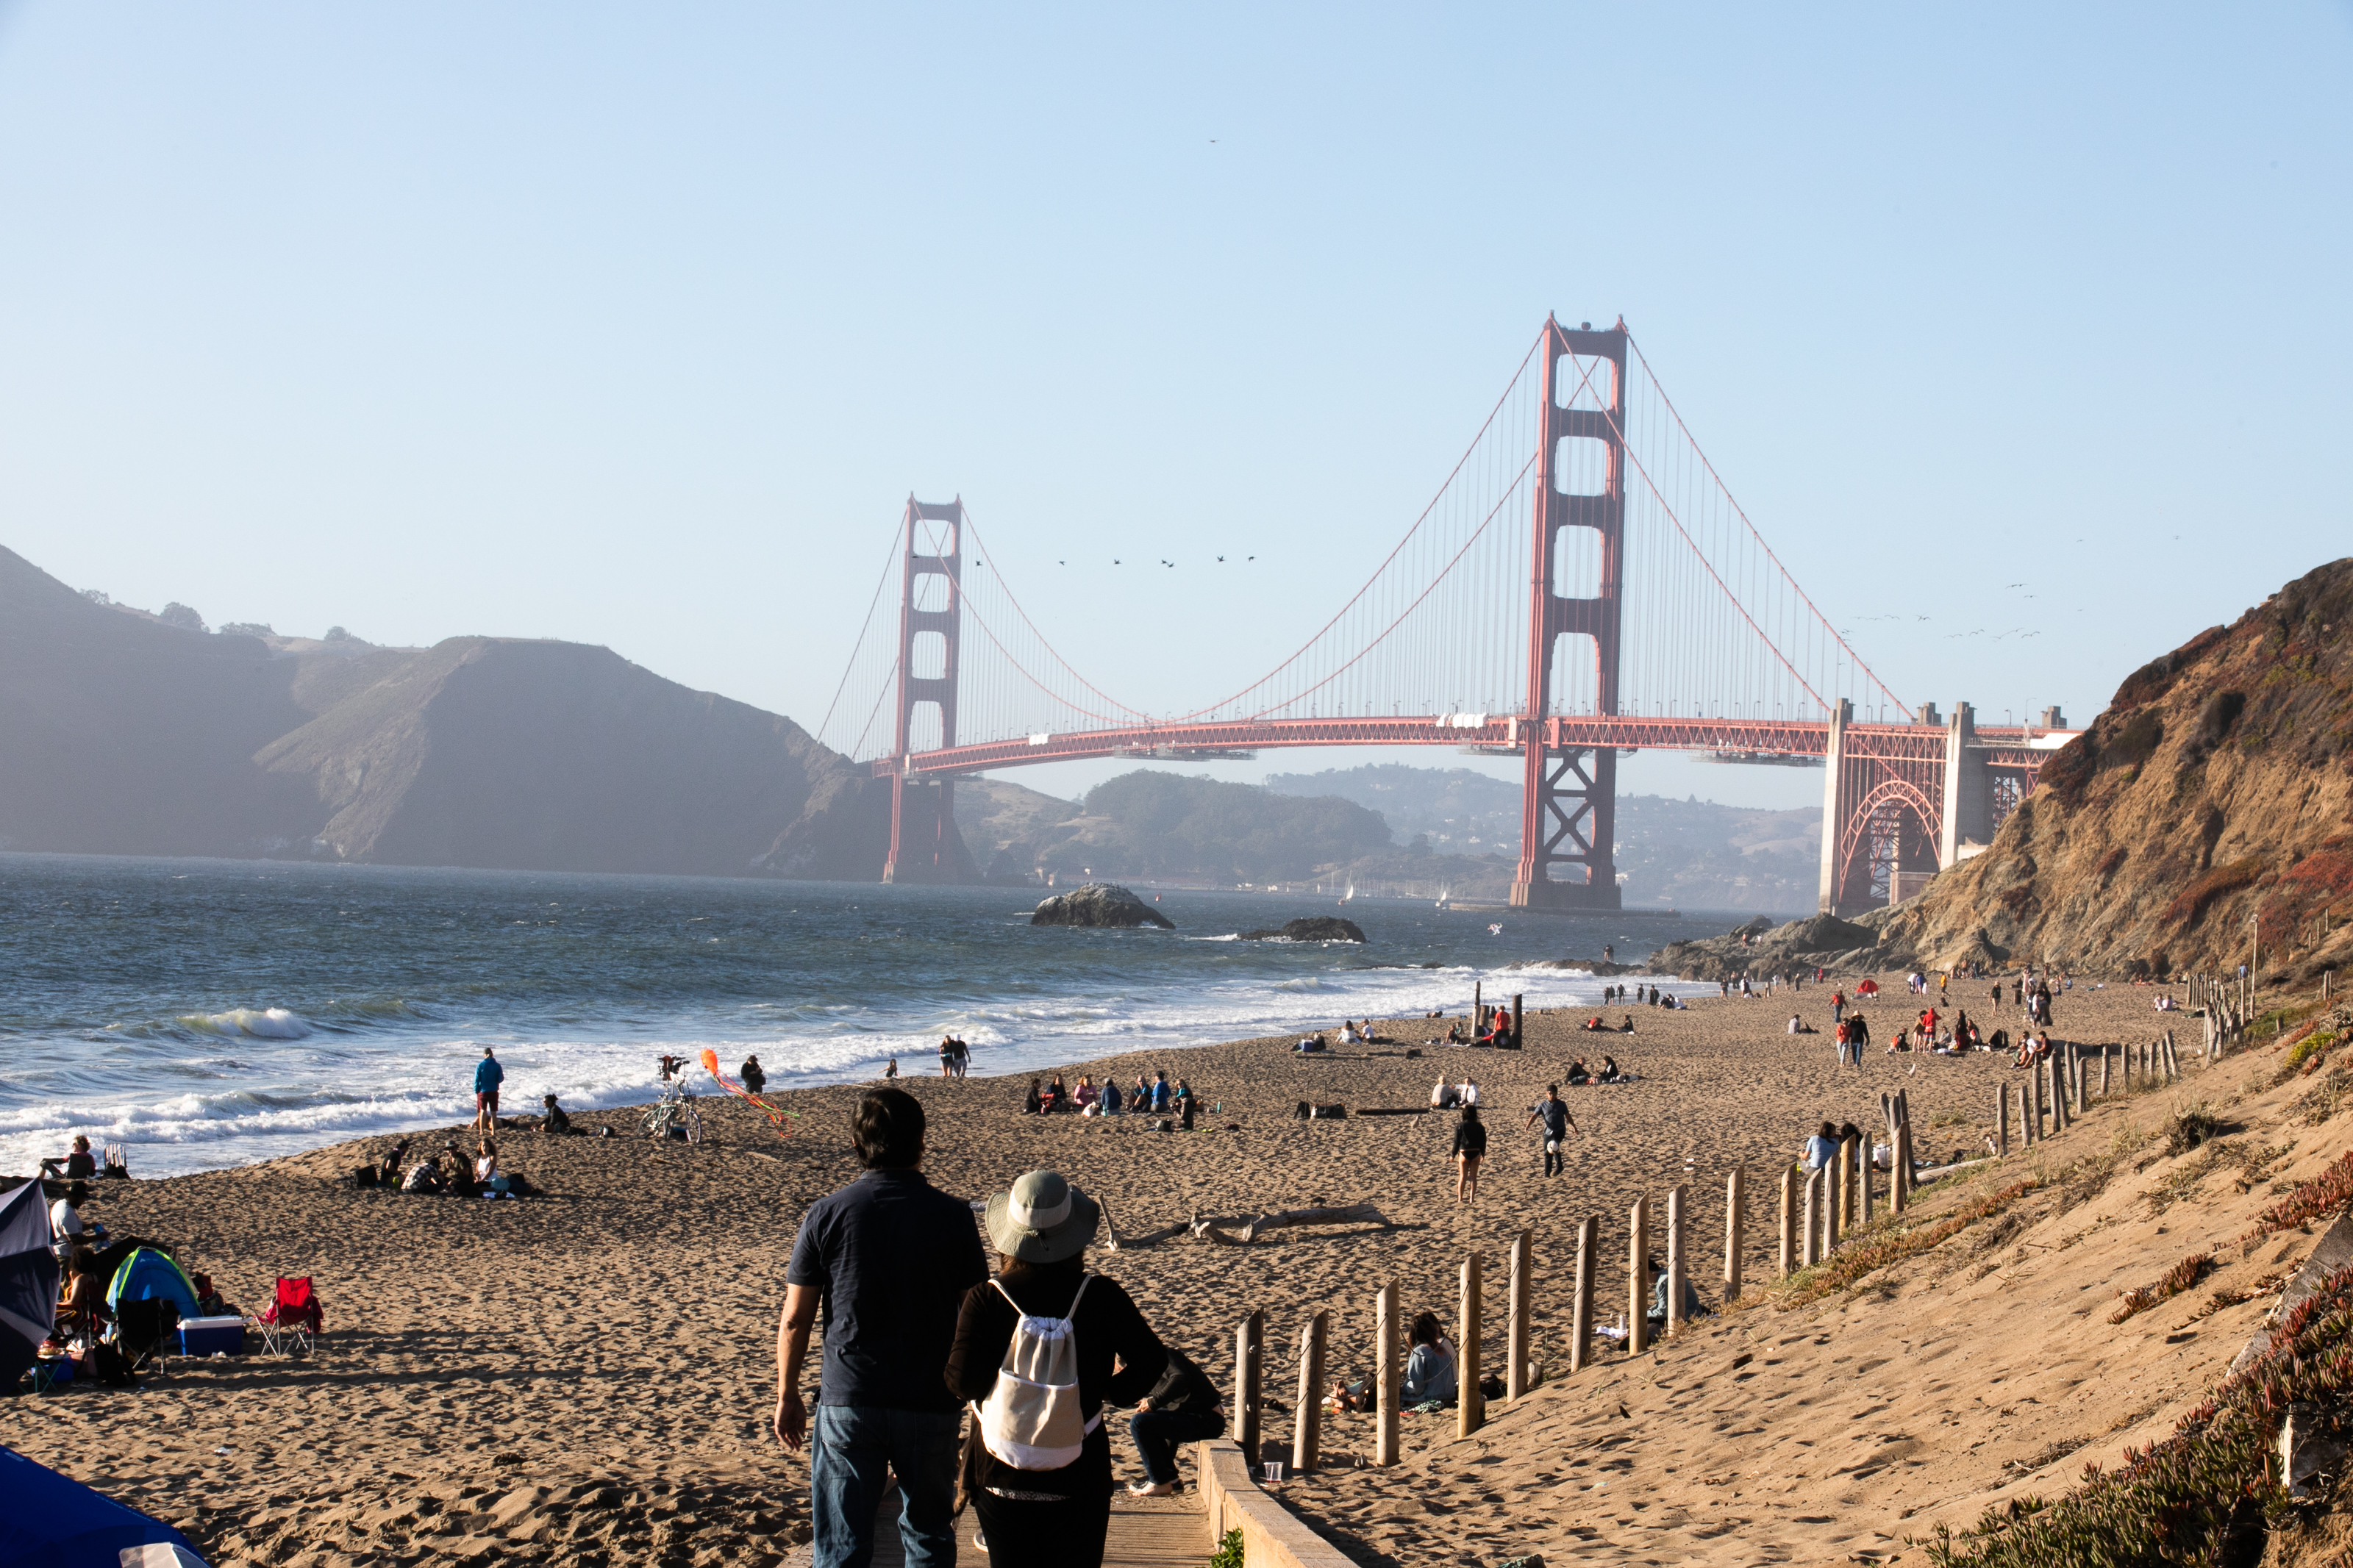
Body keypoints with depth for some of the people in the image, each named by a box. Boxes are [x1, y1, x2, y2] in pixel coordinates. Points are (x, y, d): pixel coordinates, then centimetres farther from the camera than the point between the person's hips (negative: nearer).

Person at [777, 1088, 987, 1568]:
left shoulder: (826, 1214, -4)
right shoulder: (951, 1216, -5)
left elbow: (794, 1320, -2)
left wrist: (787, 1397, 10)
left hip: (847, 1401, 0)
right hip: (931, 1403, 0)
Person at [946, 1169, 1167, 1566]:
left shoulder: (985, 1300, -10)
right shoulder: (1102, 1297, -8)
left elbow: (962, 1383, -11)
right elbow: (1151, 1361, -6)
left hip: (1001, 1477, 0)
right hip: (1078, 1481, 0)